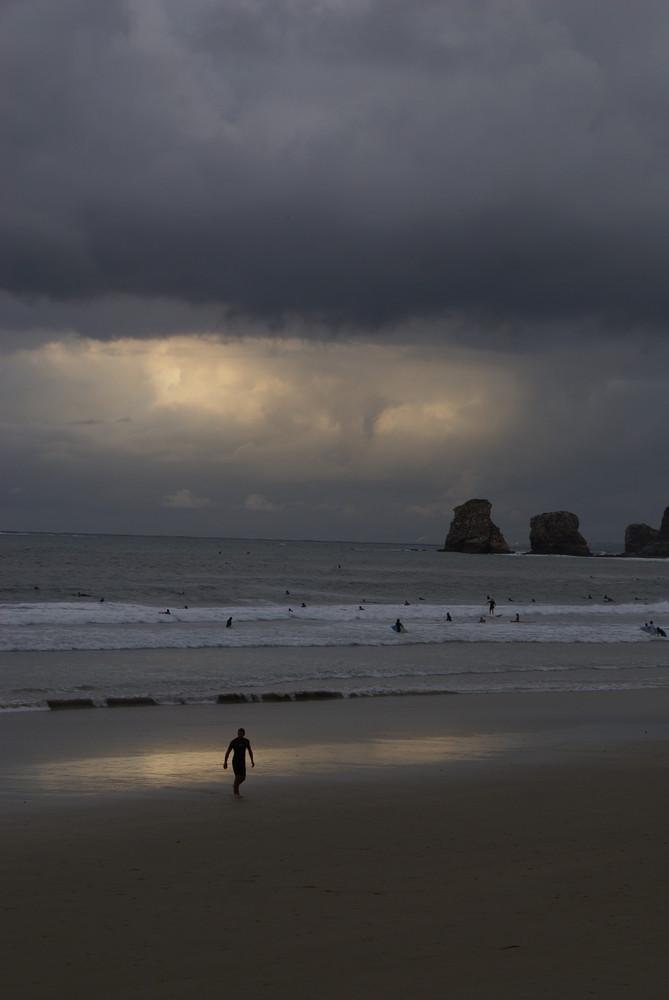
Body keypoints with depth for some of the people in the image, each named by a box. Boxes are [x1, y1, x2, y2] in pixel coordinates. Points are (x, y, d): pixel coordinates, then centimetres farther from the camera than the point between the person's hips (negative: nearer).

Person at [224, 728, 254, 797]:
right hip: (235, 761, -4)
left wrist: (252, 761, 10)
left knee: (243, 778, 3)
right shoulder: (233, 742, -10)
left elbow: (250, 751, 13)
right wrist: (225, 762, -6)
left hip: (242, 761, 4)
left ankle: (235, 785, 34)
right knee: (238, 776, -14)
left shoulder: (246, 741, 2)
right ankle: (236, 792, 1)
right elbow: (228, 752, -4)